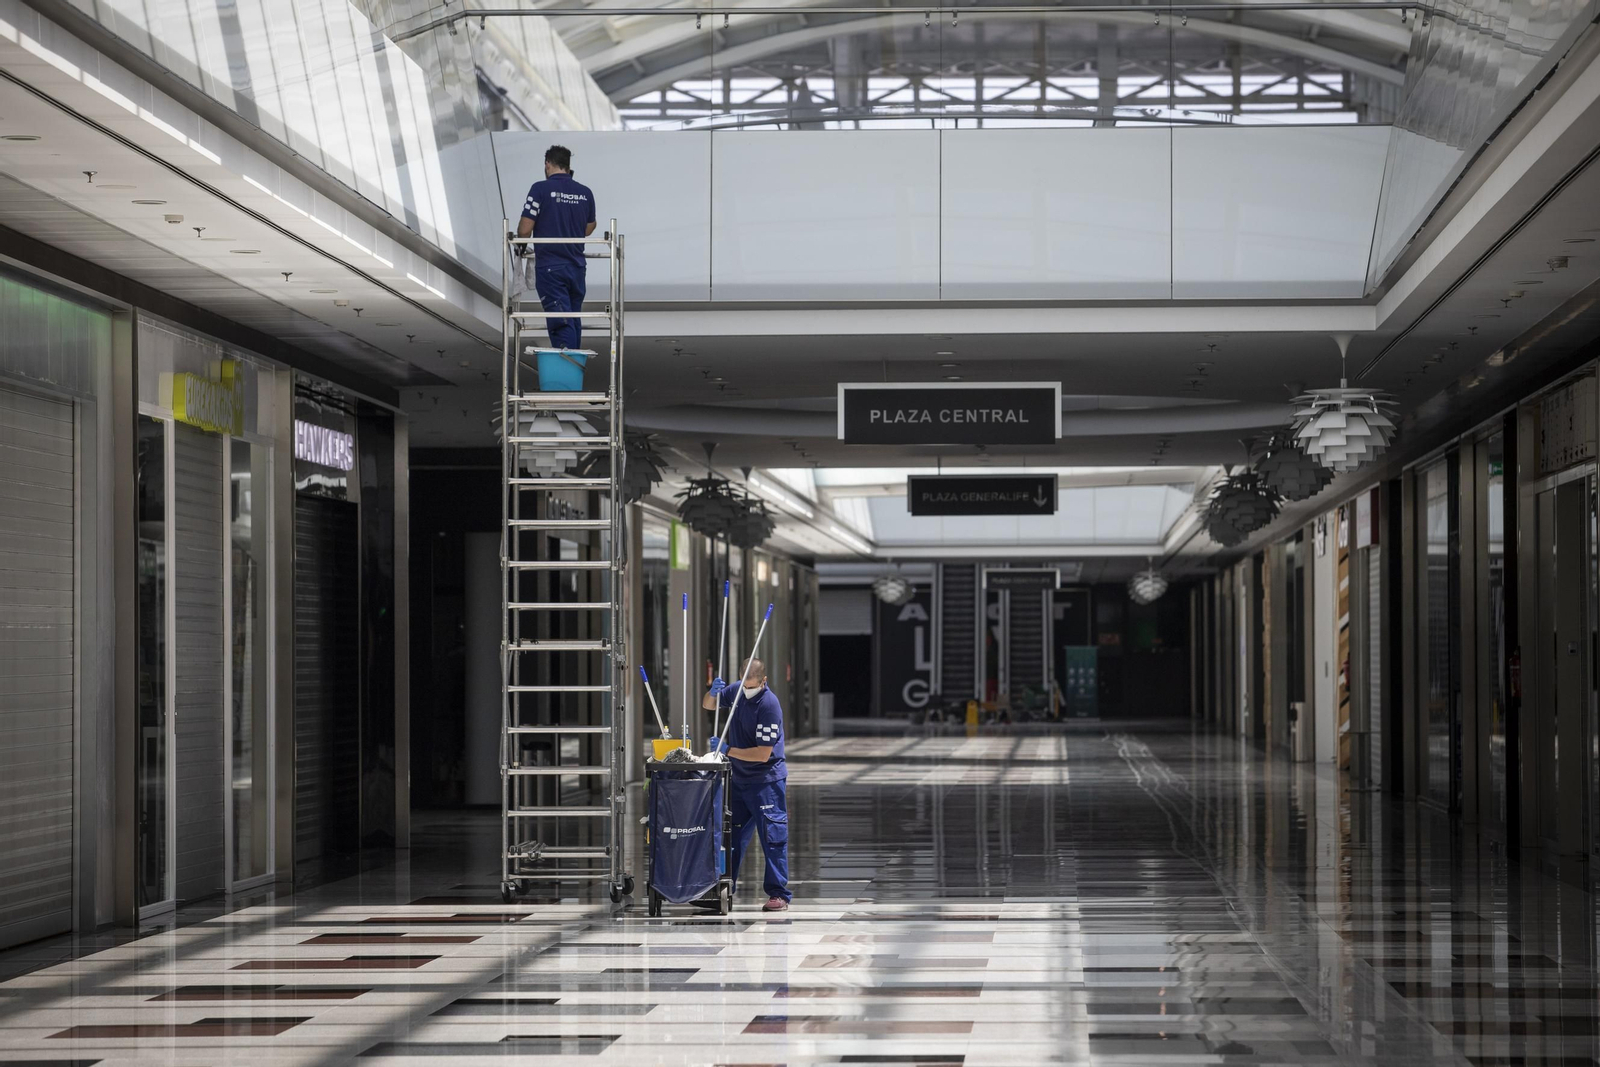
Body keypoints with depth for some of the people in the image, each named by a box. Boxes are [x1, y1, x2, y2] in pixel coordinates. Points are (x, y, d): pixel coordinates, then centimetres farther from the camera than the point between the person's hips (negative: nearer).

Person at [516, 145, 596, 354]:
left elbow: (525, 229, -10)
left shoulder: (541, 189, -10)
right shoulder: (585, 193, 5)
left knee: (561, 323, -8)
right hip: (577, 266, 5)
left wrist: (521, 245, 9)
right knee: (574, 320, 15)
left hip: (550, 266, -5)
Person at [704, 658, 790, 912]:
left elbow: (763, 754, -23)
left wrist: (727, 750, -20)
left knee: (772, 835, -7)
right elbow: (708, 705, 18)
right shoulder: (737, 692, 1)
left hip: (766, 780, -8)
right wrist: (713, 692, -6)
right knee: (733, 834, 13)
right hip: (738, 778, 8)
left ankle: (779, 893, -4)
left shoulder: (769, 705, -21)